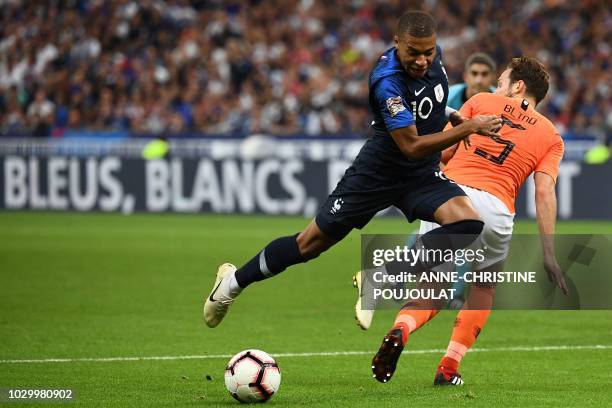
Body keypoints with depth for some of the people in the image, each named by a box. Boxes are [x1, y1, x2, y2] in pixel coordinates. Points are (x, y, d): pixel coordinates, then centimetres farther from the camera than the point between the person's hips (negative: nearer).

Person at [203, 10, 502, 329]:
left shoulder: (433, 55, -7)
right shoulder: (388, 82, -30)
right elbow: (411, 146, -32)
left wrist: (450, 116, 8)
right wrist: (468, 128, -34)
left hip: (423, 174, 6)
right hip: (378, 170, -6)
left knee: (469, 225, -21)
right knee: (311, 243, 4)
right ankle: (234, 280, 28)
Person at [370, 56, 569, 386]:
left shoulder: (481, 102, 17)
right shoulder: (551, 136, 16)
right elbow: (544, 192, 3)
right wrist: (548, 253, 0)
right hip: (494, 207, 0)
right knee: (483, 287, 25)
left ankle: (401, 328, -22)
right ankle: (448, 370, 14)